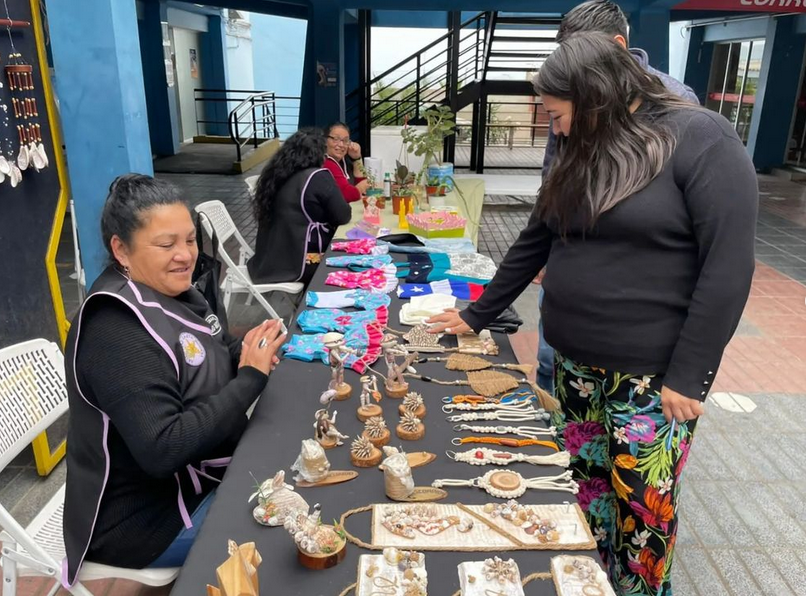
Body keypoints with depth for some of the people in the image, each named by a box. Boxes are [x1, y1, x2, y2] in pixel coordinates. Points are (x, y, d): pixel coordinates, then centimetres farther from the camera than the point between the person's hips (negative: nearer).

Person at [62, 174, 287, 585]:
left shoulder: (168, 290, -1)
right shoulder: (116, 333, -28)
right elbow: (163, 451, -33)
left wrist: (245, 351, -11)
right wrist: (251, 376, -28)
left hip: (198, 473, 9)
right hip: (146, 517, -8)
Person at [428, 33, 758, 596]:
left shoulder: (701, 140, -11)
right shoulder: (582, 153, 10)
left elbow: (728, 267, -15)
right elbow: (533, 245, 15)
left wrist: (688, 376, -15)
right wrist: (476, 316, 17)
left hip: (653, 377, -6)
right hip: (575, 365, 6)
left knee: (642, 507, 7)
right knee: (585, 492, 16)